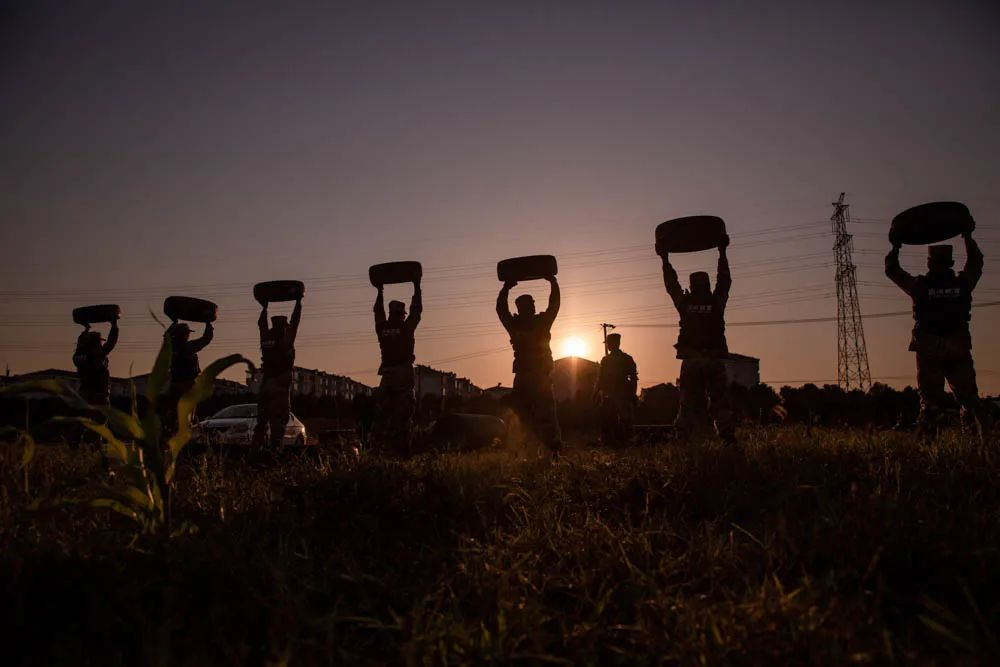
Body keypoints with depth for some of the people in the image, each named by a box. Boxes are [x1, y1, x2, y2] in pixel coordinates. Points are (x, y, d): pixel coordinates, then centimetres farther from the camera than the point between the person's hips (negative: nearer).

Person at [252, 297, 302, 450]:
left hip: (266, 383, 5)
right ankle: (274, 448, -9)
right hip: (281, 384, -5)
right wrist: (298, 302, 11)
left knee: (262, 418, 11)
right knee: (279, 419, -4)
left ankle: (257, 447, 10)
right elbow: (295, 321, 1)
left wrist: (264, 307, 35)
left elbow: (261, 323, 23)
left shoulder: (266, 338, 6)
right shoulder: (286, 339, -7)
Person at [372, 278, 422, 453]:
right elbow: (417, 310, 5)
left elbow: (378, 311, 22)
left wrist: (380, 291, 33)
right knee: (404, 411, -2)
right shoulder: (406, 328, -6)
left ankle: (378, 443, 8)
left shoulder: (382, 328, 4)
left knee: (382, 409, 9)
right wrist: (417, 288, 14)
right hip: (403, 372, -4)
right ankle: (402, 446, -5)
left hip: (387, 373, 4)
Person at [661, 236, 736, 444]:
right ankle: (728, 437, -2)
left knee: (688, 403, 5)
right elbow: (724, 279, 18)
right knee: (721, 401, 5)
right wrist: (722, 253, 28)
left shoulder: (684, 304, 3)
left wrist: (665, 259, 26)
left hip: (691, 362, 1)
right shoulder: (717, 302, 4)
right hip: (715, 359, 0)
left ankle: (683, 439, 0)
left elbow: (671, 285, 17)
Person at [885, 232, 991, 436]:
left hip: (929, 352, -2)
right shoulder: (962, 284, 2)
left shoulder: (920, 286, -6)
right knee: (968, 395, 9)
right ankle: (988, 431, 3)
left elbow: (891, 270, 7)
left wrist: (895, 247, 17)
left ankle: (927, 437, -2)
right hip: (960, 350, 2)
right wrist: (968, 238, 33)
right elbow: (976, 263, 23)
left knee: (930, 400, 1)